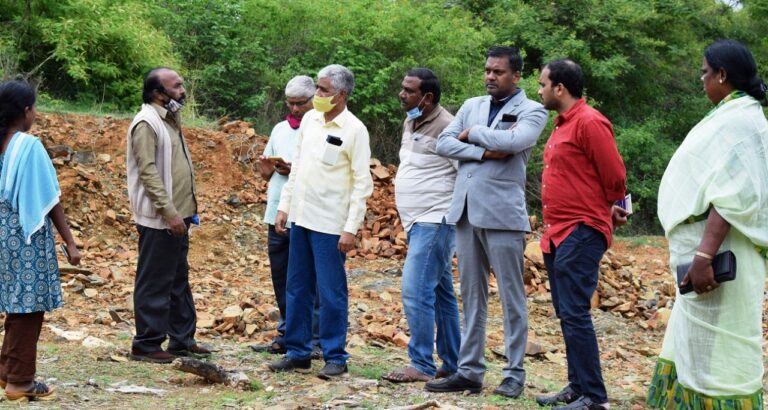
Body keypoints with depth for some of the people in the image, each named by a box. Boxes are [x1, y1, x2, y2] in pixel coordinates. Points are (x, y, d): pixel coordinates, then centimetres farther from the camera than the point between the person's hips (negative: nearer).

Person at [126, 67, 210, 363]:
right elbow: (148, 172, -20)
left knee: (179, 280, 15)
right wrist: (169, 212, -23)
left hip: (178, 216, 10)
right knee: (155, 283, -3)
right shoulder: (147, 123, -13)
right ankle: (146, 345, 4)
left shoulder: (170, 120, 16)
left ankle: (182, 340, 23)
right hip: (159, 220, -10)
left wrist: (186, 210, 15)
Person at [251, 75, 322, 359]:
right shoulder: (280, 129, 15)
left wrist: (297, 171, -20)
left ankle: (314, 341, 3)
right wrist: (266, 168, -1)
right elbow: (266, 172, 21)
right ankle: (286, 337, 21)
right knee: (281, 282, 12)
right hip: (277, 216, 6)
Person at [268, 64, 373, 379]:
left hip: (330, 223, -7)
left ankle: (335, 357, 10)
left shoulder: (354, 130, -10)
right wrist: (284, 206, 11)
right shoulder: (309, 120, 8)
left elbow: (362, 183, -11)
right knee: (296, 289, 11)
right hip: (300, 218, 7)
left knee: (331, 292, -1)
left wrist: (351, 228, -15)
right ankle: (298, 353, 21)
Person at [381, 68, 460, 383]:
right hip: (418, 221, 10)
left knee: (416, 291, -12)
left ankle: (422, 365, -5)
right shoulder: (409, 123, 12)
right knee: (441, 293, 13)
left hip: (434, 221, -10)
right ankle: (452, 363, 20)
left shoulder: (445, 126, -17)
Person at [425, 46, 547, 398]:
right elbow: (443, 142, 4)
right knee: (471, 296, 9)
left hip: (502, 213, -6)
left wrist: (472, 133, -5)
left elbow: (513, 141, -20)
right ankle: (469, 370, 15)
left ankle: (514, 374, 7)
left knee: (511, 297, 0)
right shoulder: (471, 106, 16)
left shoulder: (531, 111, 0)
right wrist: (484, 152, -10)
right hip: (465, 211, 6)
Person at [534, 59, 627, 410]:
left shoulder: (589, 122, -14)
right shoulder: (562, 124, 15)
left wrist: (609, 211, 3)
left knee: (574, 314, -11)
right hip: (558, 234, 10)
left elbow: (615, 177, -13)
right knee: (566, 314, 13)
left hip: (581, 233, -10)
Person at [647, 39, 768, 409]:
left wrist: (704, 256, -29)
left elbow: (734, 196, -24)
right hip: (711, 250, 11)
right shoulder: (734, 116, 16)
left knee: (715, 354, -6)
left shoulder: (737, 120, -15)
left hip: (718, 254, -11)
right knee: (696, 349, 17)